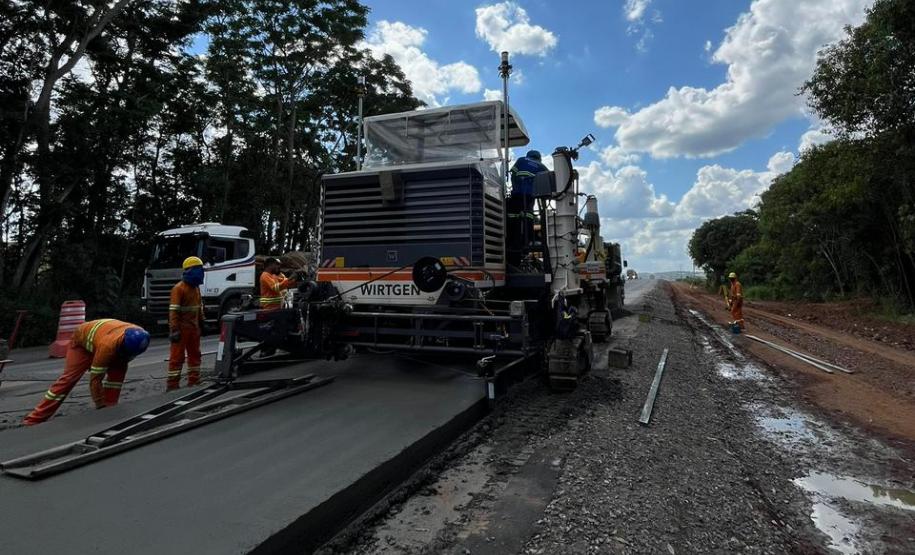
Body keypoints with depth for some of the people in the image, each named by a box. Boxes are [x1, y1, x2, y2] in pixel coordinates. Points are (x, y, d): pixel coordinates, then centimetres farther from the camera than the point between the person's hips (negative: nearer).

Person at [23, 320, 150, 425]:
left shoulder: (138, 336, -30)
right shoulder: (108, 346, -47)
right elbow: (95, 378, -35)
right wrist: (100, 406, -26)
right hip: (82, 340, -5)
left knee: (119, 370, -14)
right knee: (68, 378, -12)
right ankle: (33, 420, -5)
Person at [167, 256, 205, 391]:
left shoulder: (196, 288, 12)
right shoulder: (179, 288, -14)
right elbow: (173, 311, -18)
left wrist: (202, 323, 19)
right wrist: (174, 330, -22)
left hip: (194, 328, 8)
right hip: (182, 328, -8)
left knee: (195, 354, 14)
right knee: (177, 357, -3)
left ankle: (194, 382, 24)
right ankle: (172, 385, 4)